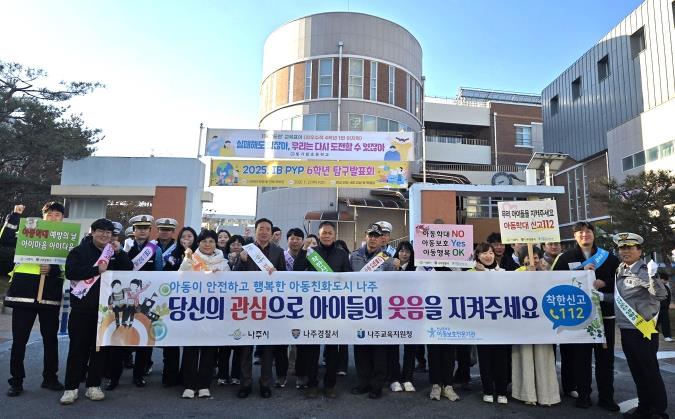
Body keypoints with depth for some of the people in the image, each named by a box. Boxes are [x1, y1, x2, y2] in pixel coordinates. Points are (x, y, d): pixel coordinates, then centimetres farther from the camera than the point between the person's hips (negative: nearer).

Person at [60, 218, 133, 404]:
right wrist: (97, 270, -19)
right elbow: (70, 272, -13)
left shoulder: (115, 253, 11)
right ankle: (71, 387, 12)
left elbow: (129, 270, 1)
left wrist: (119, 252, -10)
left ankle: (93, 385, 18)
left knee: (100, 347, 8)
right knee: (78, 347, 2)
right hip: (82, 307, -3)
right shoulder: (80, 251, 1)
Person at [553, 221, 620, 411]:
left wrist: (603, 283, -12)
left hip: (604, 312, 2)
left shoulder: (608, 257, 9)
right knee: (580, 355, 4)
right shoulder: (566, 257, 4)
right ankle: (583, 394, 15)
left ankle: (606, 397, 17)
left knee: (605, 356, 5)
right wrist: (582, 271, -15)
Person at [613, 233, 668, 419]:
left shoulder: (643, 271, -14)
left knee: (650, 372, 3)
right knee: (636, 372, 17)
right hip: (626, 330, 8)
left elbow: (661, 294, -28)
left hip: (643, 330, -8)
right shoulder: (620, 271, 8)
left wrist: (652, 279, -46)